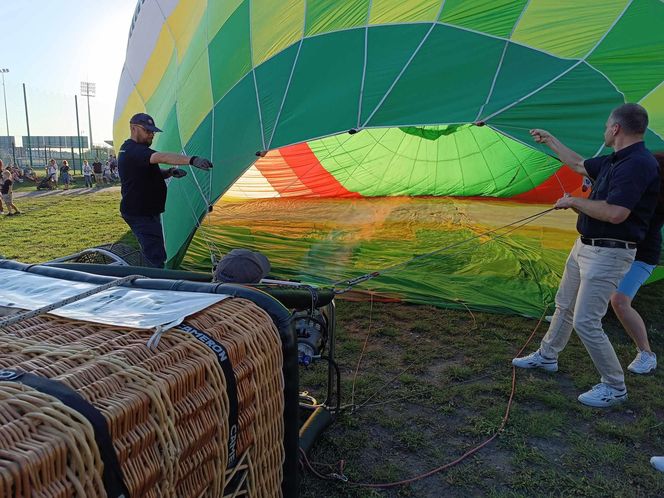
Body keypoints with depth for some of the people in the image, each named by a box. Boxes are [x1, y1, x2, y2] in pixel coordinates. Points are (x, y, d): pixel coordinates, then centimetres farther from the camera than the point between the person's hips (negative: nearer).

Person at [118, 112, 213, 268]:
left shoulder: (136, 150, 15)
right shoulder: (132, 150, -20)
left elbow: (154, 174, 19)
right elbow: (162, 157, -37)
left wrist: (170, 172, -3)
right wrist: (191, 160, -49)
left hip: (148, 212, 11)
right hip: (140, 214, -11)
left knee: (153, 254, 20)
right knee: (156, 258, -14)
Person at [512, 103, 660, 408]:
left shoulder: (638, 164, -22)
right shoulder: (614, 161, 8)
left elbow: (615, 213, -32)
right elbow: (579, 165, 27)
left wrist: (574, 202, -17)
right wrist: (550, 141, 35)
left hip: (608, 254, -10)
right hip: (584, 246, 10)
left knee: (585, 322, -9)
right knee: (564, 305, 21)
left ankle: (614, 387, 10)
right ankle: (546, 356, 40)